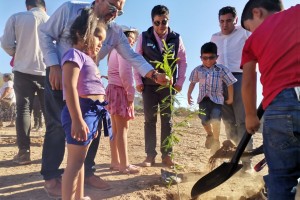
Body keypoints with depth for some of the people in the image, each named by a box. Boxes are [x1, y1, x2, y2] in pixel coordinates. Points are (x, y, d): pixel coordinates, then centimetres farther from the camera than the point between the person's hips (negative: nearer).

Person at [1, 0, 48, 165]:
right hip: (47, 72, 1)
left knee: (23, 110, 4)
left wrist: (17, 54, 15)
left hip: (24, 71, -1)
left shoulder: (16, 17, 3)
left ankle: (24, 152, 0)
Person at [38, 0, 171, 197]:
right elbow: (45, 34, -9)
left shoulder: (115, 32, -6)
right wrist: (54, 66, -19)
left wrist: (153, 74, -29)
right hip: (59, 75, -4)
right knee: (58, 126, -7)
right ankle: (51, 177, 7)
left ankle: (87, 172, 18)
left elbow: (133, 56, -11)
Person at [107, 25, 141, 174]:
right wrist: (130, 95, -15)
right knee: (123, 128, -8)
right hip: (120, 90, -9)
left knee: (116, 129, 10)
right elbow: (125, 73, -20)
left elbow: (112, 72, 15)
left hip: (112, 89, 9)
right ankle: (124, 165, -4)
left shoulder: (115, 50, 22)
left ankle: (115, 162, 15)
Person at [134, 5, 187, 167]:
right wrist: (138, 82, -3)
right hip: (149, 85, -1)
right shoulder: (144, 37, -2)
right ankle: (150, 155, 7)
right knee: (150, 120, 1)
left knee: (167, 120, 5)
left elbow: (183, 61, 6)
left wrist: (180, 82, 1)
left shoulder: (176, 38, 0)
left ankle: (166, 155, 12)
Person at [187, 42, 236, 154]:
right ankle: (210, 134, 36)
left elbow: (230, 83, -2)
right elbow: (192, 83, 15)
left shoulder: (222, 69, -6)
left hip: (216, 98, -3)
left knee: (215, 119, -16)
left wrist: (230, 98, -2)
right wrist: (189, 95, 12)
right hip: (203, 99, 3)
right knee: (204, 120, 2)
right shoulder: (198, 70, 2)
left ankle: (216, 141, 5)